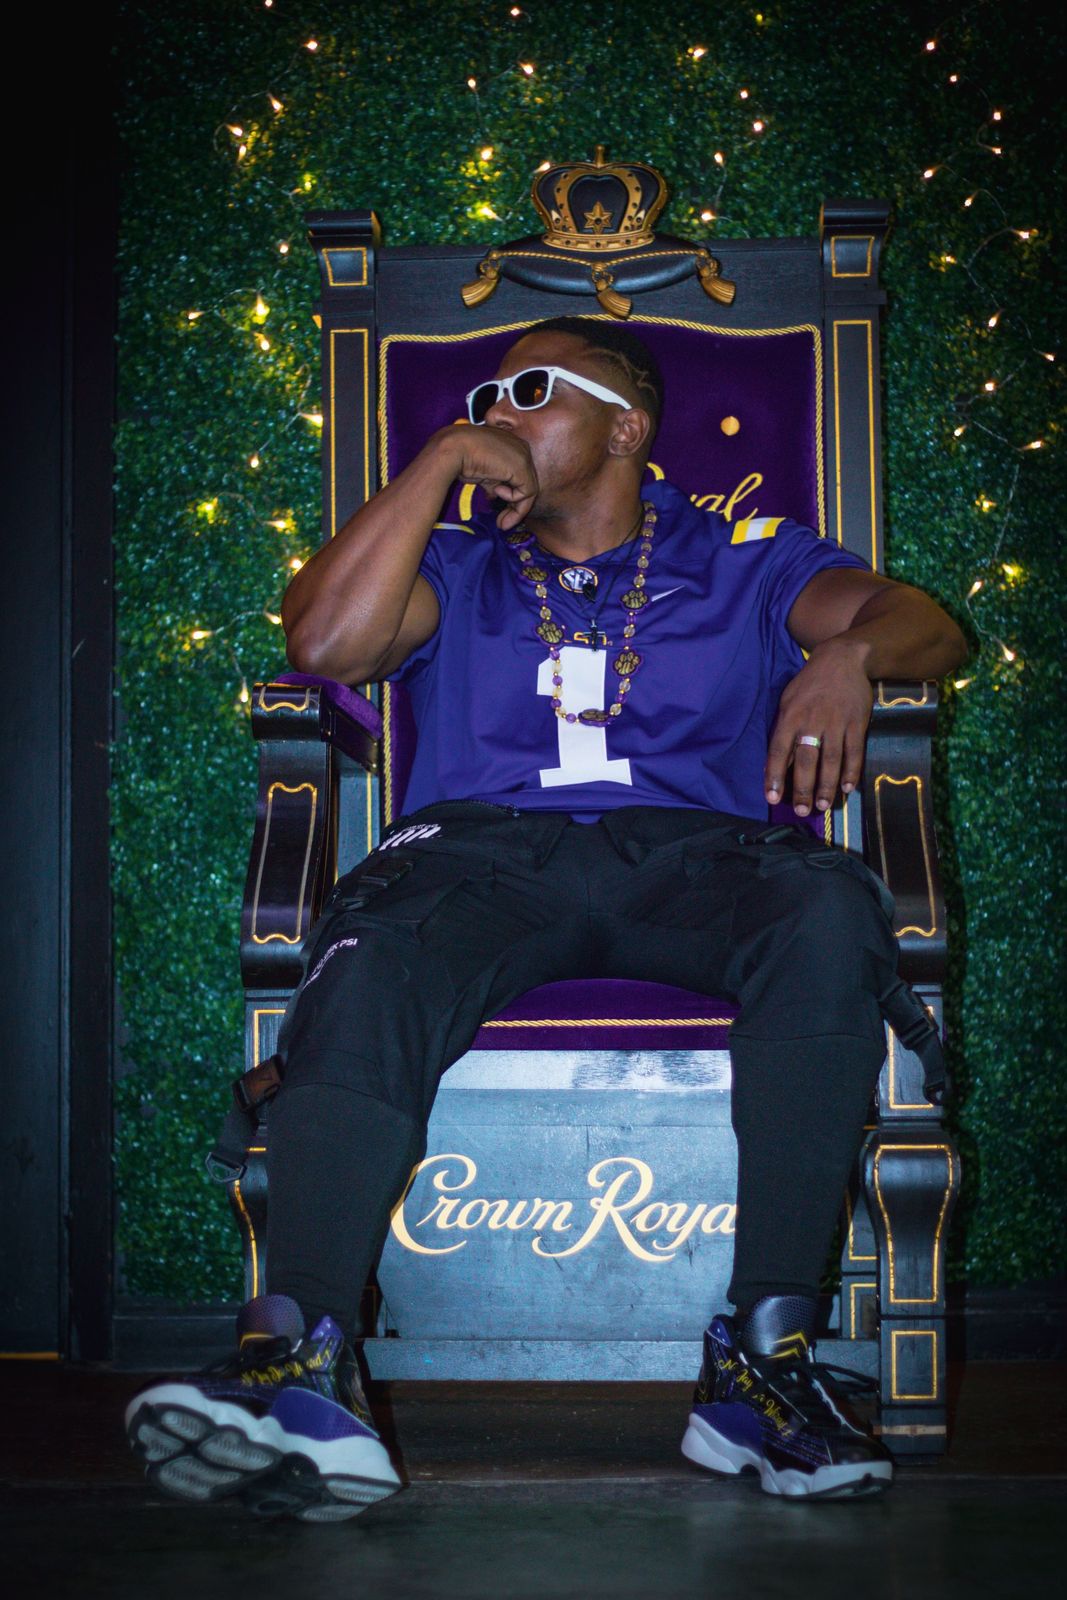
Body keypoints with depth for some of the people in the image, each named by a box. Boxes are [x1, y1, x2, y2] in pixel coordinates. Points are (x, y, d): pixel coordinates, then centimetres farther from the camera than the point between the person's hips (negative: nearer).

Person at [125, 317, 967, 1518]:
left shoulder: (744, 560, 24)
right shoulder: (460, 571, 27)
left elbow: (928, 625, 10)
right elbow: (326, 642, 7)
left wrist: (849, 653, -15)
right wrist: (442, 459, 11)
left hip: (692, 852, 0)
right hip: (485, 849, 1)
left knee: (831, 915, -36)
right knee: (371, 959, -36)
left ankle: (765, 1357, -35)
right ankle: (302, 1373, -50)